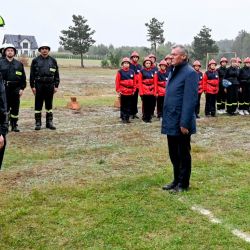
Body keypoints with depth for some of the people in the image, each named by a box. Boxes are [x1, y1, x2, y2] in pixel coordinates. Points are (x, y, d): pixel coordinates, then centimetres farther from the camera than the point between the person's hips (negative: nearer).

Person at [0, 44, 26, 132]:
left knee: (15, 108, 5)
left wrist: (22, 88, 1)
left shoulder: (19, 64, 9)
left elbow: (23, 77, 9)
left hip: (16, 89, 2)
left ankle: (14, 125, 15)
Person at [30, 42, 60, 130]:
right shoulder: (35, 61, 5)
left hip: (50, 85, 1)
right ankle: (38, 123, 9)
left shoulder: (53, 61, 9)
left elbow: (56, 74, 9)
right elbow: (32, 74, 3)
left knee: (49, 105, 7)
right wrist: (32, 86, -4)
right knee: (38, 105, 2)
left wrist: (56, 86, 3)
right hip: (39, 85, -1)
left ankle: (49, 122, 15)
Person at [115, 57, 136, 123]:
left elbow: (134, 82, 10)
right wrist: (118, 90, -7)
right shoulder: (120, 72, -3)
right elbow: (117, 82, -3)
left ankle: (127, 117, 15)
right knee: (123, 105, 4)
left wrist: (134, 90, 6)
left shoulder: (132, 72, 6)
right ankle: (123, 118, 11)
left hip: (130, 92, 3)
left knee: (129, 105, 7)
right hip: (123, 92, -3)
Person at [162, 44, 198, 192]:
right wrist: (167, 118, 15)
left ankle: (183, 184, 17)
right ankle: (177, 180, 30)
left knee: (183, 154, 5)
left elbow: (190, 100, -19)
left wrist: (185, 123, -21)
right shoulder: (174, 71, 13)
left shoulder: (190, 73, -14)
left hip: (181, 122, -8)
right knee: (174, 154, 17)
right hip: (171, 121, 8)